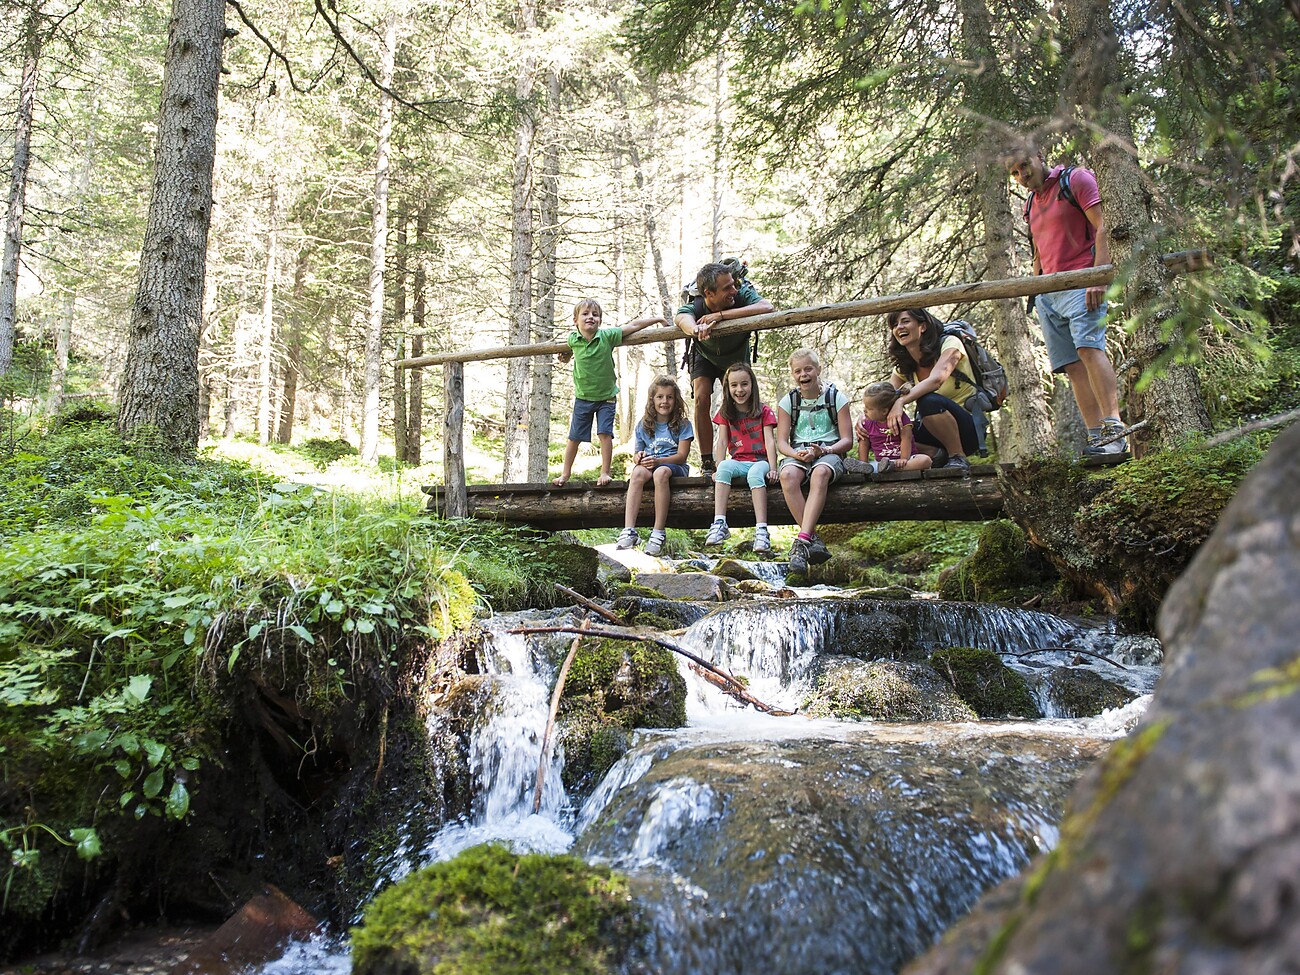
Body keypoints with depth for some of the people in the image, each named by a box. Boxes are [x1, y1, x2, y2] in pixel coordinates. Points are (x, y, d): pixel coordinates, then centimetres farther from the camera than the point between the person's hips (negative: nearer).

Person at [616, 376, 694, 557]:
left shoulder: (682, 424, 5)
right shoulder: (643, 426, 14)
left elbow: (682, 455, -4)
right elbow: (638, 454, 15)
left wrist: (658, 460, -19)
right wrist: (638, 457, -11)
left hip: (675, 467, -3)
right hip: (649, 465, 3)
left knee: (661, 472, -39)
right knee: (638, 472, -35)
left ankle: (659, 532, -40)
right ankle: (629, 531, -46)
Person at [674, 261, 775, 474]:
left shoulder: (742, 294, -35)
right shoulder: (695, 306, -35)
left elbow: (767, 308, -53)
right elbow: (682, 318, -58)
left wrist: (720, 315, -55)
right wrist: (696, 329, -85)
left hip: (737, 356, 1)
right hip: (705, 357, -1)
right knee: (701, 399, -19)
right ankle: (707, 462, -14)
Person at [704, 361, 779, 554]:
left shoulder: (764, 411, 5)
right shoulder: (726, 413, 11)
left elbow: (770, 441, -4)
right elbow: (723, 442, 3)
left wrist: (772, 469, -16)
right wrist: (719, 468, -11)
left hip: (760, 460, -2)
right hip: (738, 461, 2)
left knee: (755, 473, -37)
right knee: (725, 467, -33)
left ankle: (761, 530, -46)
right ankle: (719, 524, -40)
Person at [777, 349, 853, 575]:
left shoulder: (836, 398, 5)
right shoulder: (788, 401, 10)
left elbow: (847, 440, 1)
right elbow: (781, 441, 5)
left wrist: (824, 450, -19)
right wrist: (797, 454, -18)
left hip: (829, 453, -2)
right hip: (797, 454, 2)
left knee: (820, 473, -40)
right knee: (788, 475, -36)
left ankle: (802, 541, -48)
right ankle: (813, 539, -36)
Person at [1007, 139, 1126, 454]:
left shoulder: (1076, 179, 3)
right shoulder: (1030, 204, 24)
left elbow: (1102, 228, -6)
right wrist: (1036, 293, 20)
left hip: (1081, 283, -7)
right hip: (1047, 292, 7)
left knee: (1089, 346, -25)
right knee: (1073, 365, -3)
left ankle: (1114, 426, -31)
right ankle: (1097, 437, -7)